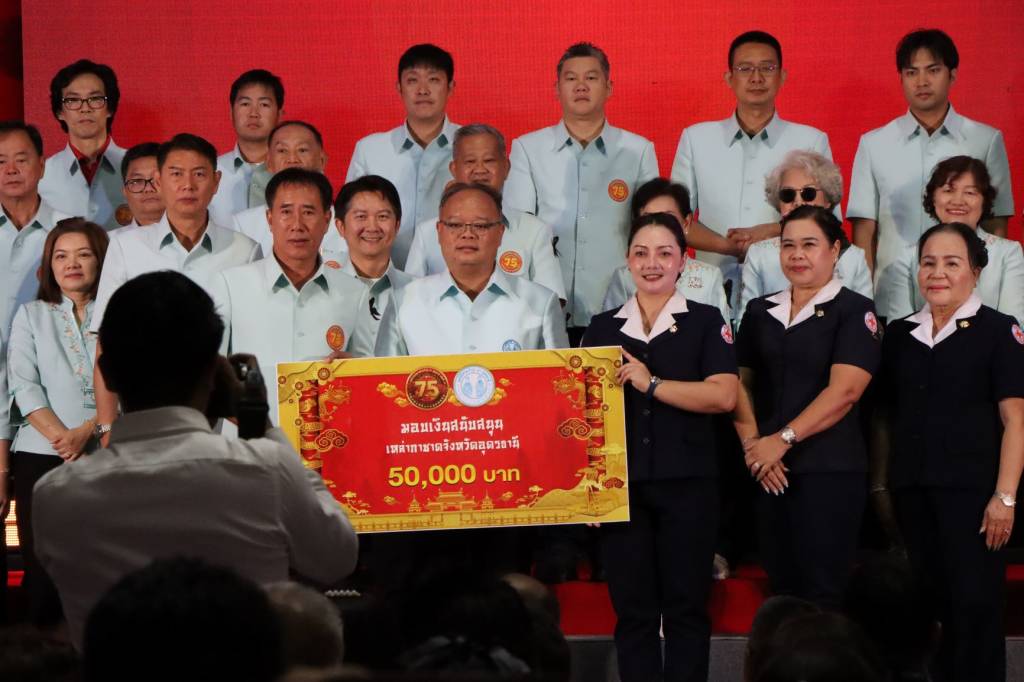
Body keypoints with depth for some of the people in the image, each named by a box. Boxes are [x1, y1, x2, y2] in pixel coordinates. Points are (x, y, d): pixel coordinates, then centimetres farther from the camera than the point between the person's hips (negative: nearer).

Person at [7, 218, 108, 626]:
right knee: (43, 567, -2)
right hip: (42, 455, 1)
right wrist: (59, 436, -12)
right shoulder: (31, 316, 14)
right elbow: (23, 385, 2)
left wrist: (86, 431, -14)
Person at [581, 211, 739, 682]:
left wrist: (651, 384, -15)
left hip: (687, 483, -2)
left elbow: (723, 396, -9)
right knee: (633, 609, 4)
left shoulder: (705, 322, 4)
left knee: (686, 607, 1)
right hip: (620, 483, 2)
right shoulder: (603, 327, 12)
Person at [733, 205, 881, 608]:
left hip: (830, 470, -5)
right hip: (769, 472, 5)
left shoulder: (854, 312, -2)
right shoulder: (760, 311, 15)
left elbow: (844, 390, -13)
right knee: (781, 588, 7)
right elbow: (740, 382, 9)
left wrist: (783, 440, -17)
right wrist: (752, 442, -8)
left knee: (819, 593, -6)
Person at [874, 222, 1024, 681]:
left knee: (975, 604, -6)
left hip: (971, 489, -5)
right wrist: (880, 485, 10)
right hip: (912, 490, 5)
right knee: (925, 601, 9)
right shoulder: (899, 334, 13)